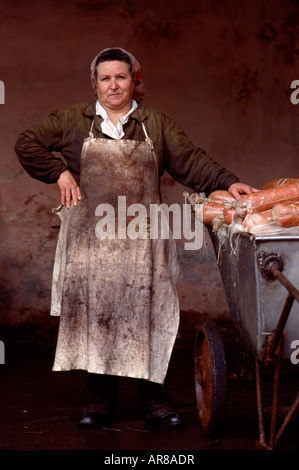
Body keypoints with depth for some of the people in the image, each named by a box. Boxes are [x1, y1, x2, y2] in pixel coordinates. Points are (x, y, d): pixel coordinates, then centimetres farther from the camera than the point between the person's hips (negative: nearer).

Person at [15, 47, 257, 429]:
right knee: (95, 315, 2)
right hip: (91, 237, 0)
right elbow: (27, 144, 13)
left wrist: (227, 182, -11)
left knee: (149, 317, -1)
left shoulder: (156, 124, 9)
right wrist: (59, 171, 2)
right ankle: (99, 404, 12)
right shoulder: (73, 120, 8)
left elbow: (191, 161, 2)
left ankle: (155, 401, 8)